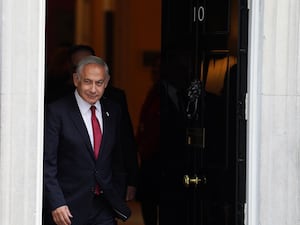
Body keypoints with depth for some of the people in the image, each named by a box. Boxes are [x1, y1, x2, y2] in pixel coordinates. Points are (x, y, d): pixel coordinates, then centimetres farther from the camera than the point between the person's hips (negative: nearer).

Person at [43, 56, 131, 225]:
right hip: (68, 210, -4)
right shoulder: (56, 111, -8)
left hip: (104, 208, 4)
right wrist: (56, 204, -18)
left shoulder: (113, 111, 9)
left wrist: (118, 195, 9)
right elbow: (47, 162, -11)